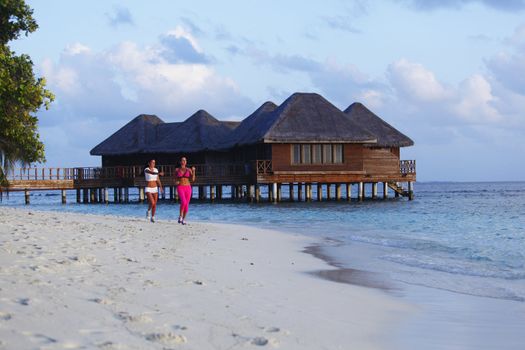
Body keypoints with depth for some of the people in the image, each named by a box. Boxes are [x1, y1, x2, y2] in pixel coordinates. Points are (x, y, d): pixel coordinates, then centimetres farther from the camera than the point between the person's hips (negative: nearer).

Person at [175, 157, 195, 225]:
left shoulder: (189, 170, 7)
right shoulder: (177, 170, 5)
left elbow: (193, 179, -1)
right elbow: (175, 179, 12)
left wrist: (193, 171, -11)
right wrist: (176, 182, -12)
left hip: (188, 188, 2)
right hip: (180, 188, -2)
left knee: (187, 204, 3)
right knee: (183, 202, -24)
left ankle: (183, 219, 19)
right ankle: (180, 216, -4)